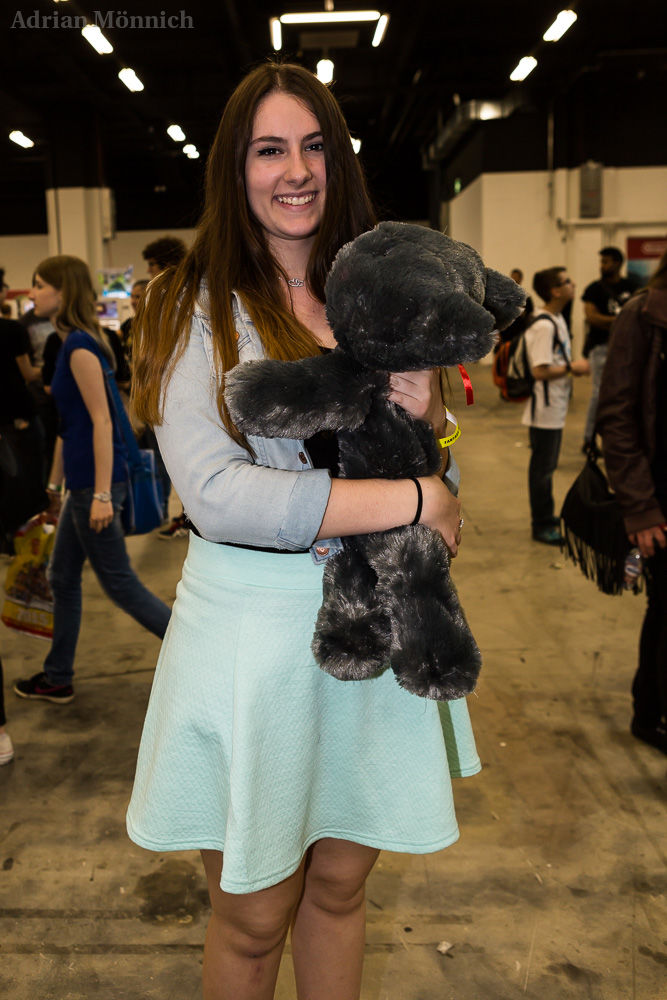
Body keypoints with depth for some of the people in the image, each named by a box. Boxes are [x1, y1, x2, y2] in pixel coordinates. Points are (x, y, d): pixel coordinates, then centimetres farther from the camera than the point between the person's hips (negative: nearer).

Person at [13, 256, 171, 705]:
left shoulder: (80, 347, -16)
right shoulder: (71, 344, 13)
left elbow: (102, 422, -21)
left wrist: (102, 494, -23)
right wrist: (56, 484, 21)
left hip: (96, 483, -10)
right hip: (82, 482, 10)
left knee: (120, 584, 0)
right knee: (63, 579, 17)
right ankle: (57, 679, 30)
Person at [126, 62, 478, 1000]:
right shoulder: (198, 308, -9)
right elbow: (217, 494, -22)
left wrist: (422, 411, -13)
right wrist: (415, 499, -20)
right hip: (253, 630, -4)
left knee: (340, 886, 21)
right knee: (253, 918, 14)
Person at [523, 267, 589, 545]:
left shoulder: (556, 320, 11)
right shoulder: (544, 326, -21)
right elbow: (539, 371, -26)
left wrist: (572, 365, 5)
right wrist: (572, 368, -17)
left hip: (555, 409, 10)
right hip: (545, 410, -10)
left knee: (547, 466, 19)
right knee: (542, 467, 1)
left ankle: (545, 517, 32)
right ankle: (541, 525, 12)